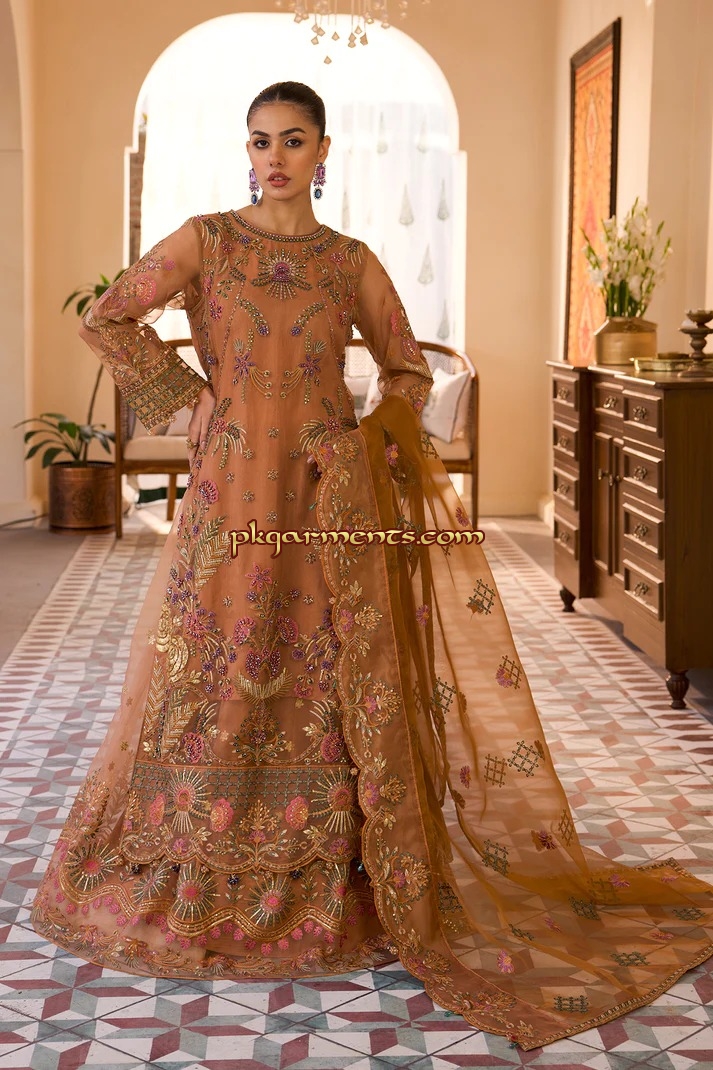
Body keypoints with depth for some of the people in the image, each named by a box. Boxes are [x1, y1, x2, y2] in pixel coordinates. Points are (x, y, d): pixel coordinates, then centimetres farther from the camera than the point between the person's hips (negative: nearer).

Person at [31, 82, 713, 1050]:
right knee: (215, 681, 3)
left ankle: (333, 886, 11)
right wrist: (189, 395, -2)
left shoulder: (351, 263, 8)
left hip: (331, 505, 1)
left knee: (335, 688, 1)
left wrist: (376, 434, -2)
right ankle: (195, 885, 18)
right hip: (232, 499, 0)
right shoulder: (206, 241, 4)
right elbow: (106, 319, 2)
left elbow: (408, 369, 16)